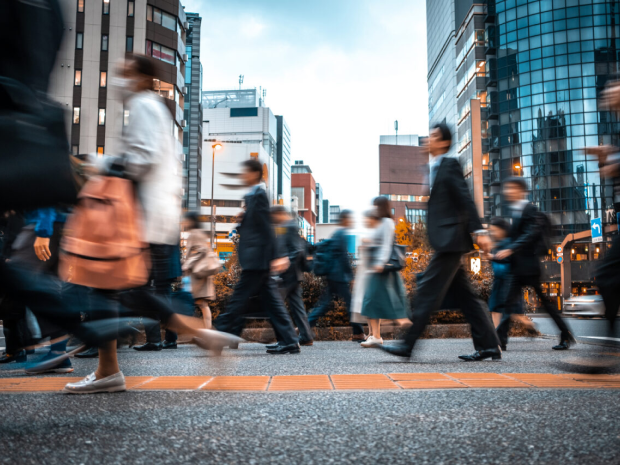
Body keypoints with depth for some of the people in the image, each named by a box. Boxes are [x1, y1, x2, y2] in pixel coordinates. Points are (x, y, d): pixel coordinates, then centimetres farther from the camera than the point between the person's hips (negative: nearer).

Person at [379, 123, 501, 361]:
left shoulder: (450, 164, -5)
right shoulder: (434, 168, 21)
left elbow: (465, 199, -13)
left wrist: (479, 231, -18)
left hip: (451, 240, -9)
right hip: (446, 242, 9)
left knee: (428, 290, -9)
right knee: (464, 295, 9)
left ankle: (408, 344, -6)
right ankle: (488, 346, 15)